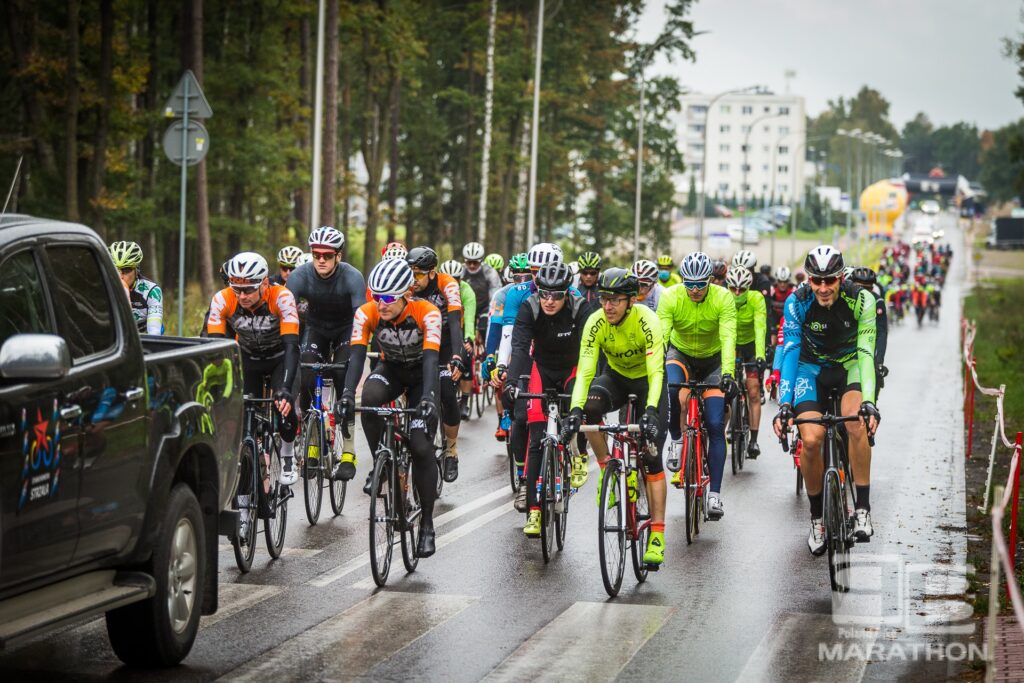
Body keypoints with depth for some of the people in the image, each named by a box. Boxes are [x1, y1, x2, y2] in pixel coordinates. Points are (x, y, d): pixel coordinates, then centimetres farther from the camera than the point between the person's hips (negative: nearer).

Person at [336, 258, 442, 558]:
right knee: (369, 399, -34)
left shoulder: (427, 313, -30)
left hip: (421, 373, -2)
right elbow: (357, 356, -31)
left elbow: (431, 359, -39)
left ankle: (427, 524, 0)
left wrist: (427, 398, -55)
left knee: (421, 447, -13)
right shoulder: (367, 313, -23)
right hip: (390, 368, 2)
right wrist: (347, 395, -48)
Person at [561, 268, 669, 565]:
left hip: (648, 380, -3)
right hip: (616, 376, 3)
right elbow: (585, 370, -28)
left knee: (652, 457, -12)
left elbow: (656, 371, -37)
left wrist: (651, 411, -52)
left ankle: (657, 534, -10)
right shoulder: (595, 323, -23)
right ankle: (606, 469, -12)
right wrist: (575, 410, -43)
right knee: (591, 405, -33)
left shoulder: (646, 321, -31)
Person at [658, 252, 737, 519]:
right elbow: (660, 336, -30)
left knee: (715, 425, -11)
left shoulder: (723, 298, -25)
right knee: (669, 389, -34)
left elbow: (728, 338, -34)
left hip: (713, 360, 0)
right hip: (680, 354, 0)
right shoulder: (670, 297, -24)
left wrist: (727, 373, -48)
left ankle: (715, 494, -6)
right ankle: (677, 441, -7)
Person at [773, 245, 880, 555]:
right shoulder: (797, 303, -23)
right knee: (810, 439, -20)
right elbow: (790, 352, -24)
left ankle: (863, 509, -20)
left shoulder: (861, 300, -25)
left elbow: (866, 353, -28)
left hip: (850, 364, -1)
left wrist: (869, 402, -40)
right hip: (812, 367, 1)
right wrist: (784, 404, -34)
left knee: (856, 422, -31)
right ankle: (816, 518, 2)